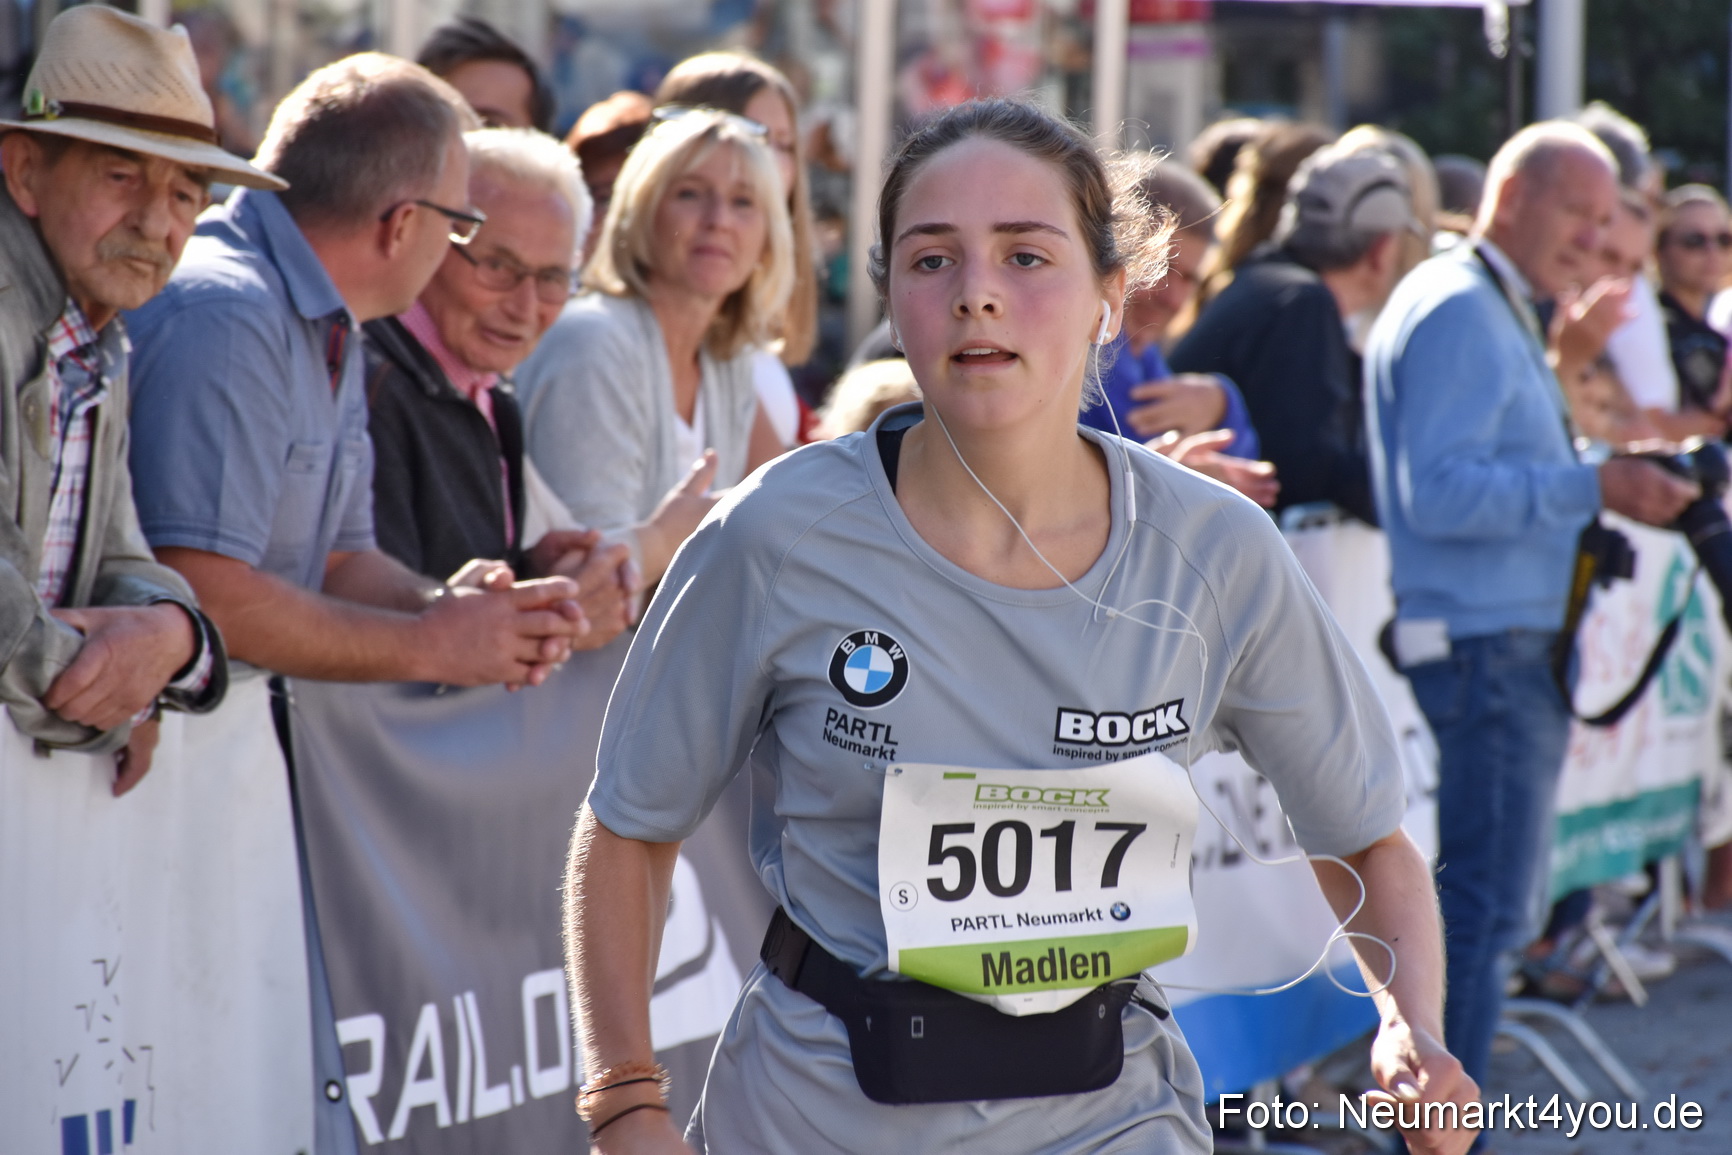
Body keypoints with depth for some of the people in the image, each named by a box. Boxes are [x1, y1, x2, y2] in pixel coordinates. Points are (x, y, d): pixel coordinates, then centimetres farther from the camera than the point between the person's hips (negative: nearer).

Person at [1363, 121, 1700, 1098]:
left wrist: (1613, 486, 13)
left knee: (1498, 907, 14)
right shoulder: (1457, 311, -13)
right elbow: (1439, 493, -23)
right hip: (1485, 644, -11)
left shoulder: (1499, 313, 21)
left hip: (1516, 646, 11)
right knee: (1485, 909, -10)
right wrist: (1592, 487, -23)